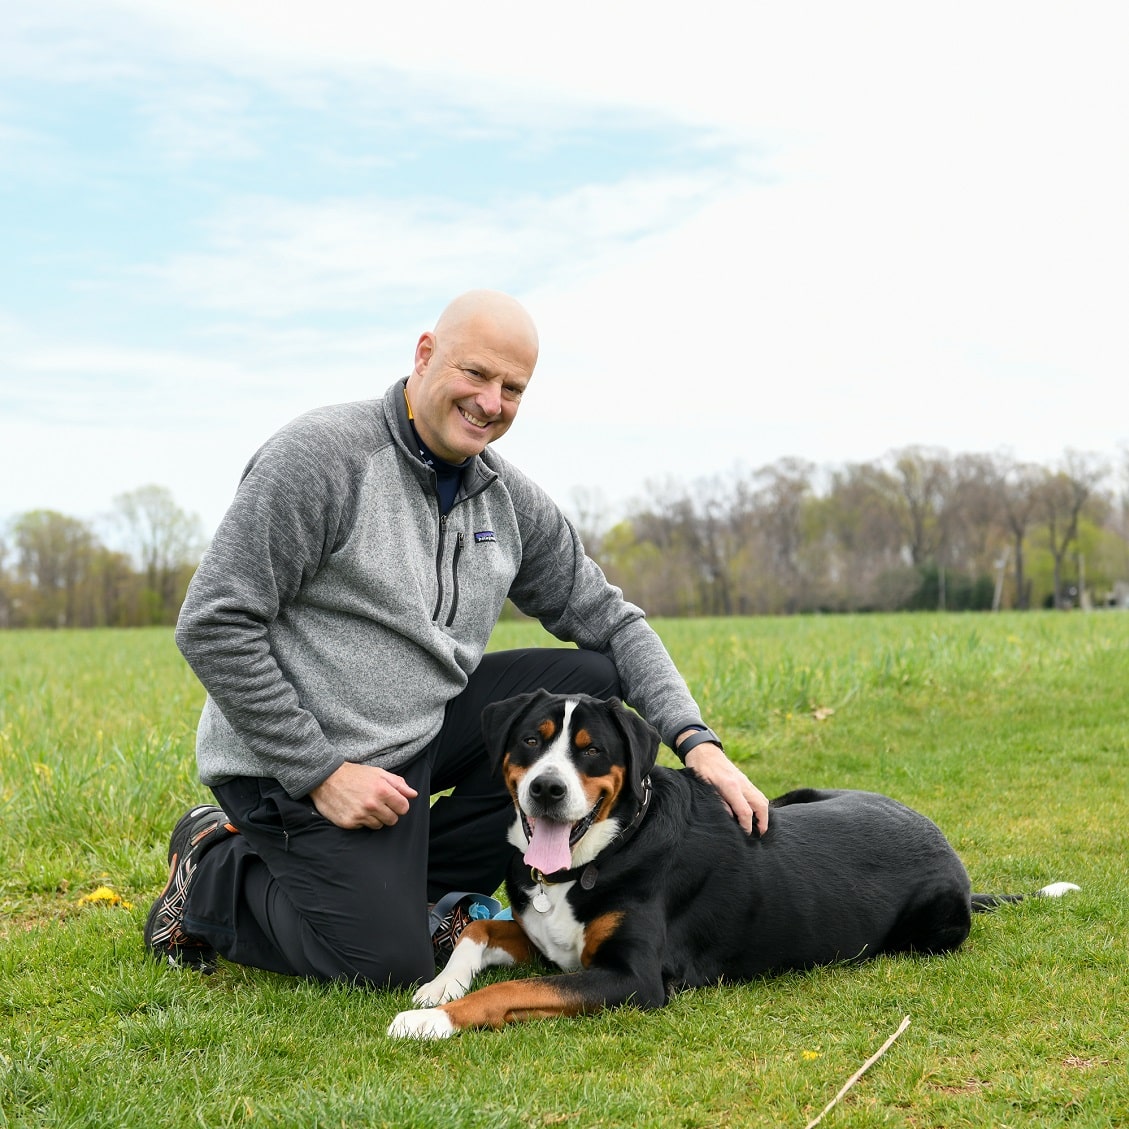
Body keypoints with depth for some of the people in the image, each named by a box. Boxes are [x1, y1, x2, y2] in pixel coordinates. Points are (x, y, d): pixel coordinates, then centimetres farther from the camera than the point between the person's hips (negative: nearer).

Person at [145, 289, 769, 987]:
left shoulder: (510, 498, 4)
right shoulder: (319, 455, -18)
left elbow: (609, 619, 8)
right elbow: (214, 628, -20)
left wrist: (696, 743, -7)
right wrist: (321, 772, -20)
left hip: (423, 728, 7)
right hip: (296, 763, -7)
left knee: (596, 681, -2)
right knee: (392, 967, -14)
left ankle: (427, 885, 3)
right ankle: (216, 876, 12)